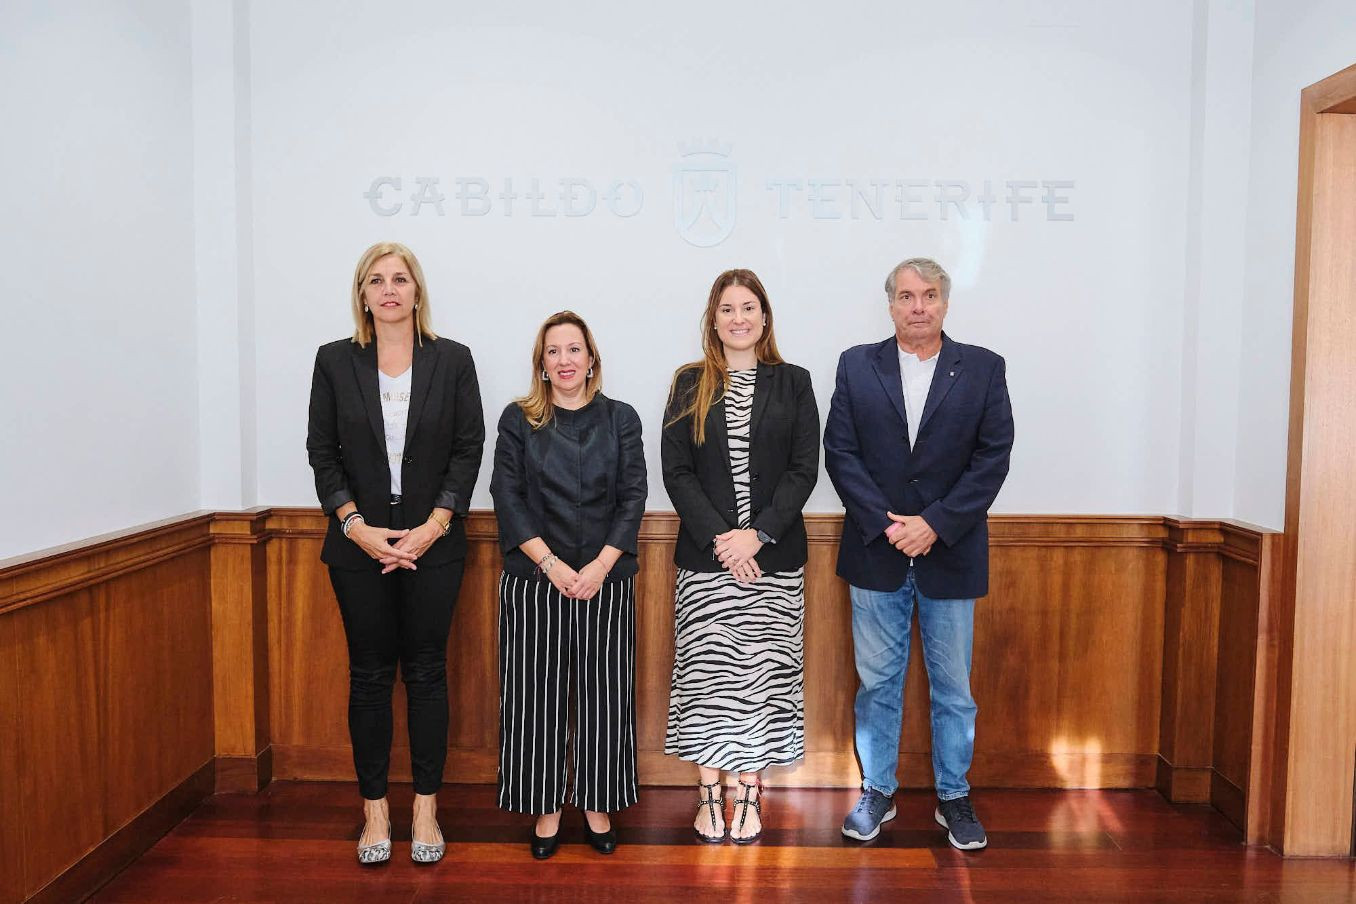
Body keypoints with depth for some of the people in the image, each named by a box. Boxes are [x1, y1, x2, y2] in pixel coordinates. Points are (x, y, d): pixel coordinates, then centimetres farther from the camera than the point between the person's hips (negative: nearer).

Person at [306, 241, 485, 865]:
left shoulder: (452, 360, 2)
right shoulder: (335, 361, 4)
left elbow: (469, 448, -1)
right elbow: (322, 451, 3)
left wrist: (434, 525, -10)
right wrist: (357, 526, -9)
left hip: (432, 540, 0)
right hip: (360, 541, 1)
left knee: (426, 672, 6)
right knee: (369, 674, 8)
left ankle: (426, 808, 19)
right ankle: (375, 809, 20)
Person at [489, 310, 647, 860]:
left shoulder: (620, 419, 7)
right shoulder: (519, 419, 5)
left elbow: (633, 497, 0)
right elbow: (508, 496, -2)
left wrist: (600, 566, -12)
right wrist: (550, 563, -13)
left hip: (606, 582, 1)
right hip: (534, 581, 0)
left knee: (603, 696, 6)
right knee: (538, 695, 5)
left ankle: (597, 807, 22)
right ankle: (546, 810, 21)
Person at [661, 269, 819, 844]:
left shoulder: (793, 383, 6)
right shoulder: (690, 385, 5)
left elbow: (804, 469, 0)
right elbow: (676, 471, -1)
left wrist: (758, 533, -12)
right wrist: (718, 537, -12)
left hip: (774, 557, 0)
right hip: (705, 556, 0)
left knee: (762, 672, 5)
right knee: (707, 672, 3)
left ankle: (749, 796, 20)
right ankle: (709, 795, 19)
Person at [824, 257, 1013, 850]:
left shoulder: (983, 368, 2)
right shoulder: (856, 365, 4)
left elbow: (992, 457, -4)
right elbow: (839, 452, -2)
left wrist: (935, 524, -13)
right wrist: (885, 523, -12)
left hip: (950, 554, 0)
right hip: (876, 552, 0)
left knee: (953, 687, 11)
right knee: (877, 682, 11)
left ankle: (953, 797, 28)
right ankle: (877, 792, 26)